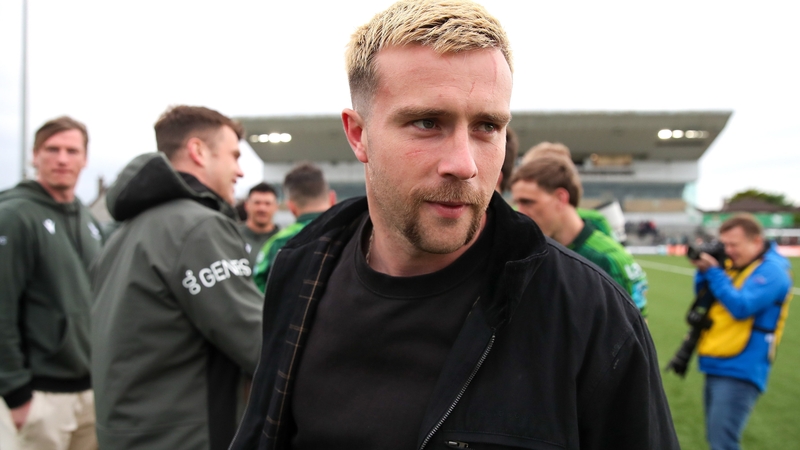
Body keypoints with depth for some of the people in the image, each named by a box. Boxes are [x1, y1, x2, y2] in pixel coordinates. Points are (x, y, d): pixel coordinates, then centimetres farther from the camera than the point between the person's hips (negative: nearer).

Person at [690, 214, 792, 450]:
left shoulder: (771, 271, -12)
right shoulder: (732, 263, 11)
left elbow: (741, 307, -22)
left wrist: (714, 272, -16)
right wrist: (703, 272, -1)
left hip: (739, 371, -8)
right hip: (717, 366, 9)